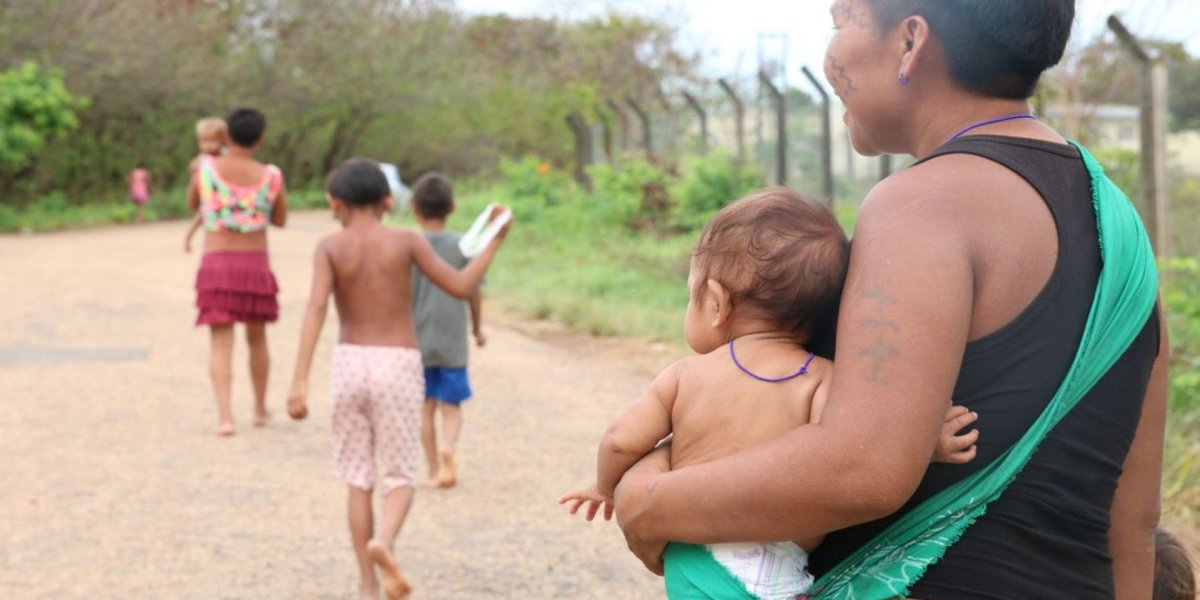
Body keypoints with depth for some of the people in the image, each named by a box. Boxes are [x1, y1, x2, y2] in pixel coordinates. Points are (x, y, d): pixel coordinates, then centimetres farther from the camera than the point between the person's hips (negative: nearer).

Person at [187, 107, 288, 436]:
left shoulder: (206, 167, -3)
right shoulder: (271, 177, -4)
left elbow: (192, 204, 16)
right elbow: (280, 220, 12)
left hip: (216, 264, -1)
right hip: (256, 264, 1)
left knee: (221, 343, -1)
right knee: (257, 339, 19)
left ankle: (225, 416, -14)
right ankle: (260, 409, 31)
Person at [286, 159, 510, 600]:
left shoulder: (330, 248, -2)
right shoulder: (406, 241, -2)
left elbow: (316, 308, -15)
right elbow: (461, 288, -2)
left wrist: (299, 382, -20)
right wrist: (495, 241, 12)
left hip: (350, 363, 1)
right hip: (399, 366, -1)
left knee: (358, 480, 12)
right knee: (399, 478, 7)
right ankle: (383, 542, -25)